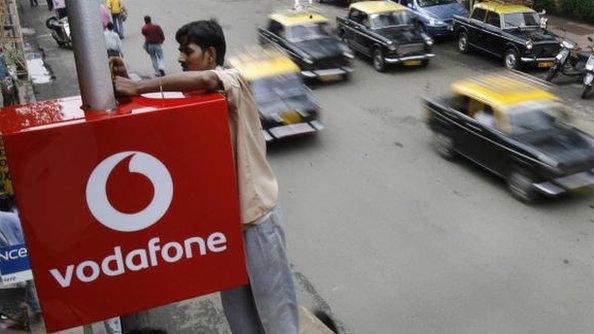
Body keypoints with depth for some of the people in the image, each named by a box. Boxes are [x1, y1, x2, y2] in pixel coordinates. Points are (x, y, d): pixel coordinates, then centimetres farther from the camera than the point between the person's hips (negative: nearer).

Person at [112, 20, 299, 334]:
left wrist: (138, 87, -34)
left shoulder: (233, 81, -17)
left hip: (255, 211, -7)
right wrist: (129, 82, -10)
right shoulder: (195, 94, 7)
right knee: (234, 297, 20)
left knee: (271, 293, 9)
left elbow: (207, 78, -39)